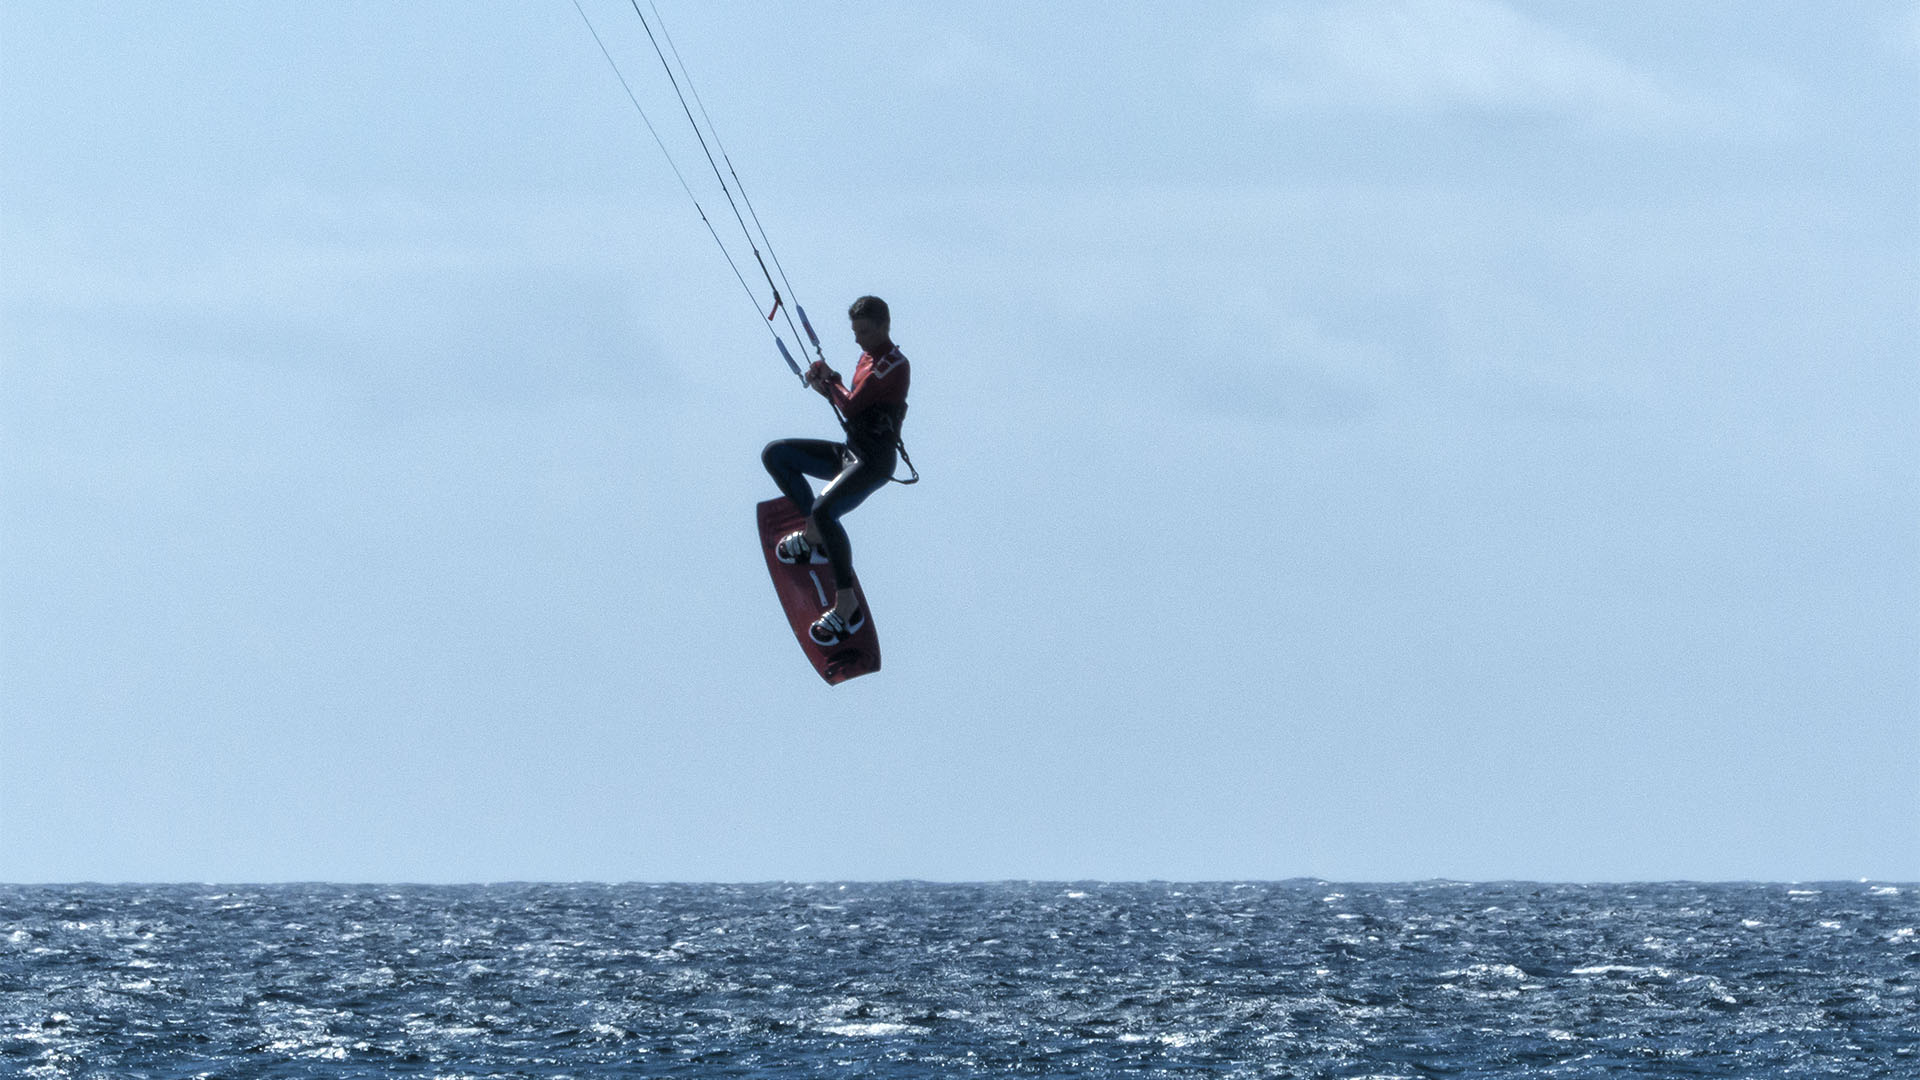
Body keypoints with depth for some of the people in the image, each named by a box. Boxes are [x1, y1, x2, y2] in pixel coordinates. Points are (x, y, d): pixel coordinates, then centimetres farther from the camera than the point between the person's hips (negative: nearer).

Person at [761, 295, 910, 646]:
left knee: (823, 510, -34)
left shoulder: (893, 364, -16)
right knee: (774, 454, 10)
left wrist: (829, 380, -3)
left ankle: (848, 606, -27)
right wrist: (828, 386, 2)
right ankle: (813, 538, 12)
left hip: (873, 463, -11)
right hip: (849, 454, 11)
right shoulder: (868, 358, 15)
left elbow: (851, 408, -21)